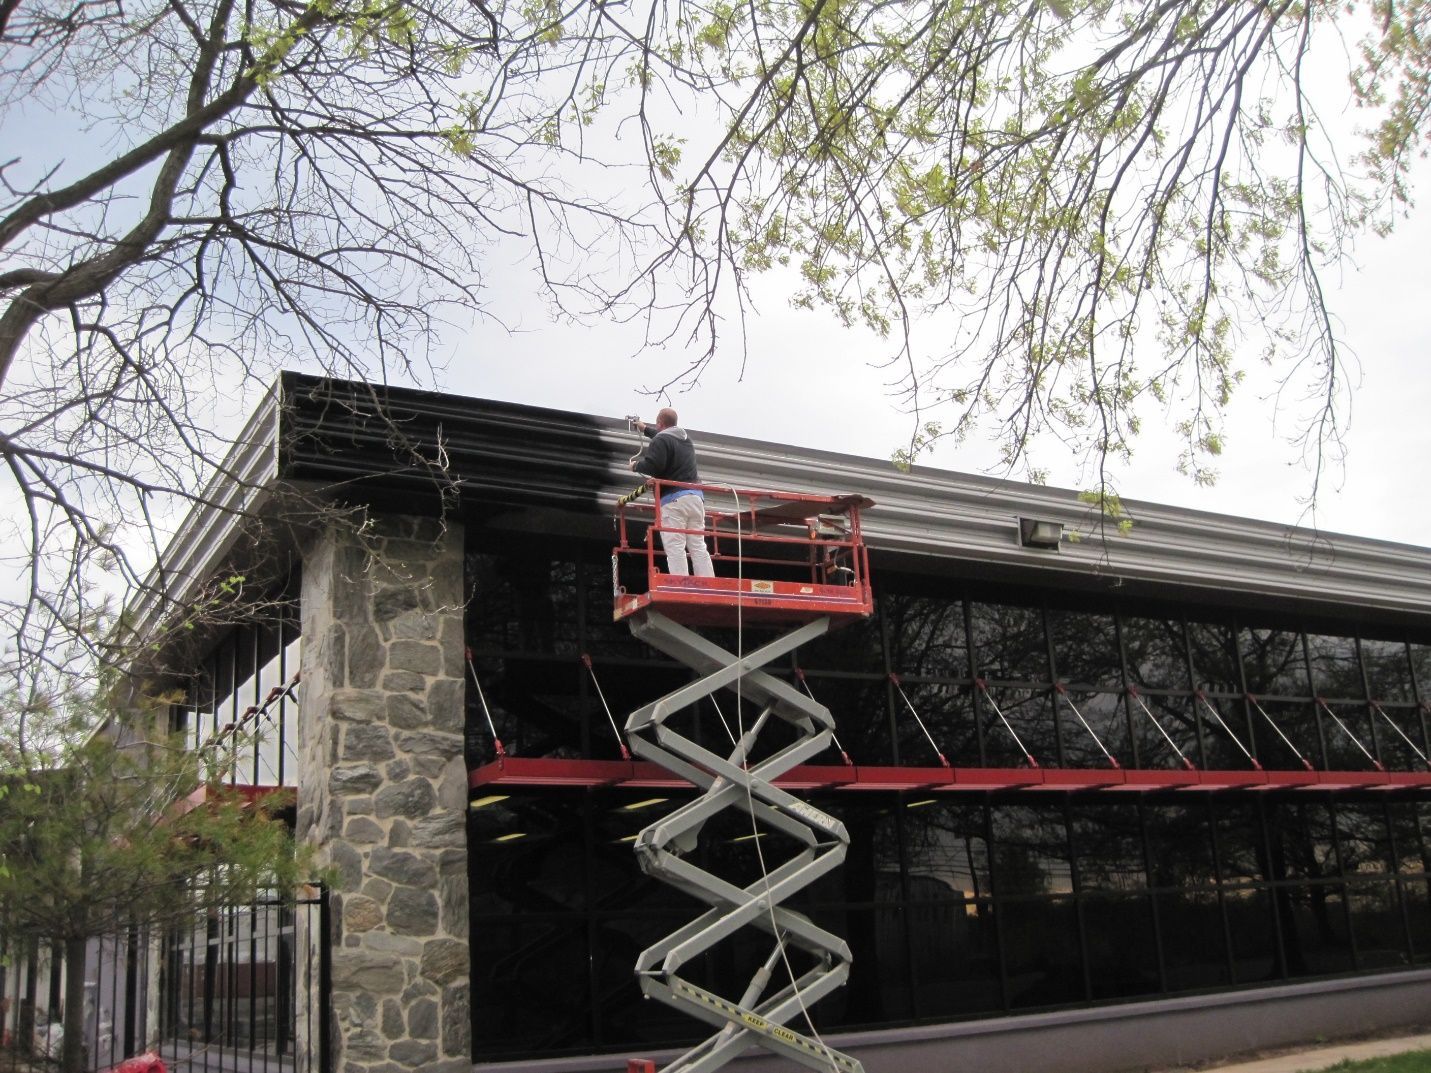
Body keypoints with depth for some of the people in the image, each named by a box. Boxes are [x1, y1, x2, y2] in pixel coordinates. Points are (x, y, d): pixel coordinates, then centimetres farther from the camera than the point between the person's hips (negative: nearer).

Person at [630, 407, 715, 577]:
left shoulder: (660, 440, -4)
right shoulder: (685, 438, 22)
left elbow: (653, 466, -18)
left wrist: (636, 465, 3)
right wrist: (646, 429, 58)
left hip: (673, 499, -7)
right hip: (695, 496, 7)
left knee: (675, 548, -10)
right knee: (698, 547, 5)